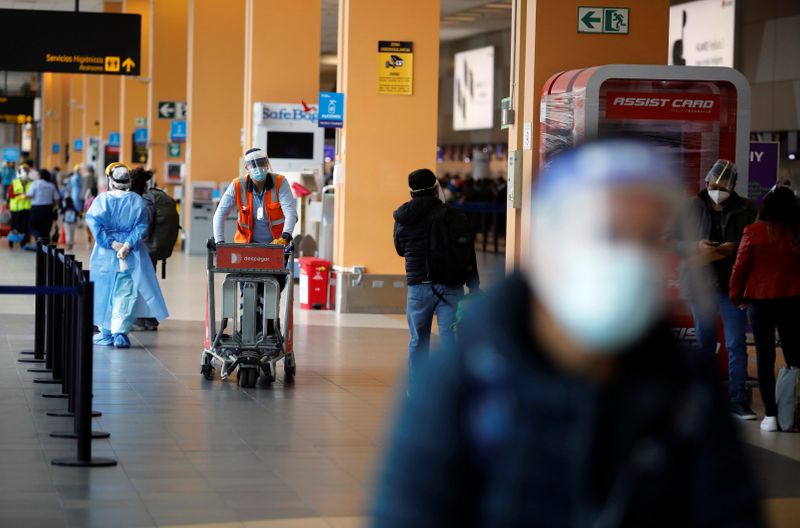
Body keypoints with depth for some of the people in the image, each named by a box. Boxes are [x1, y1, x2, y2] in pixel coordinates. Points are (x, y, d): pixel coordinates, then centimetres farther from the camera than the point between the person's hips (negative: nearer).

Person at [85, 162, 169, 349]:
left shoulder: (101, 200, -3)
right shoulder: (137, 201, 1)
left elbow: (94, 223, -14)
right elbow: (141, 226, -9)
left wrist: (112, 243, -14)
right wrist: (127, 245, -15)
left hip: (105, 254, 0)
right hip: (131, 254, 0)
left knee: (103, 291, 12)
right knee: (126, 292, 1)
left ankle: (106, 333, 17)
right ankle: (120, 331, -13)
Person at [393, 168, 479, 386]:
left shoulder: (402, 219, 1)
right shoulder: (455, 217, -6)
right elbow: (469, 256, -2)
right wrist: (474, 288, 4)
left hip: (417, 288, 3)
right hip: (449, 287, -2)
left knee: (418, 341, 15)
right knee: (450, 340, -2)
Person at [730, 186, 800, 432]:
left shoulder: (754, 232, -9)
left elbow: (741, 267, -5)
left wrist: (736, 296, 9)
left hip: (760, 301, -1)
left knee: (765, 357, 6)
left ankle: (771, 414, 2)